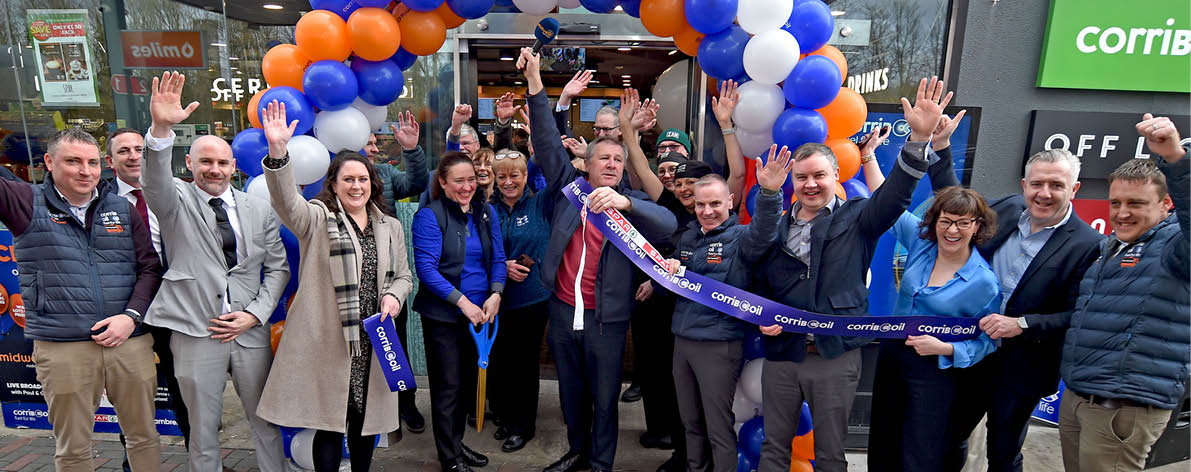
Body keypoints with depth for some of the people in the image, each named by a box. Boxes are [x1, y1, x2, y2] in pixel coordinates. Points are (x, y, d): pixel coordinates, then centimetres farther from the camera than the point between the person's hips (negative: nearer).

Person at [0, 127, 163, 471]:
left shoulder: (122, 208, 9)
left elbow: (151, 267, 5)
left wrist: (131, 315, -7)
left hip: (130, 341, 2)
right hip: (61, 348, -1)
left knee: (144, 435, 11)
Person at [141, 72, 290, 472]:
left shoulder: (259, 210, 6)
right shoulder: (176, 202, 1)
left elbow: (277, 268, 7)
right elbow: (156, 180, -22)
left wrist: (254, 314, -5)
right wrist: (161, 130, -39)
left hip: (250, 332, 2)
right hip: (194, 333, -1)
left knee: (265, 421, 12)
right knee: (203, 431, 11)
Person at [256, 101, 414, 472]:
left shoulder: (391, 227, 13)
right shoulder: (318, 219, 0)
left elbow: (403, 275, 17)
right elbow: (287, 202, -21)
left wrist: (394, 296, -5)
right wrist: (277, 152, -36)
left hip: (373, 340, 4)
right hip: (328, 339, -4)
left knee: (365, 419, 14)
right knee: (330, 422, 3)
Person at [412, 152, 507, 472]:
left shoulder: (486, 212, 5)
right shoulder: (429, 216, -11)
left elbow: (497, 258, 5)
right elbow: (426, 267, -17)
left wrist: (495, 294, -11)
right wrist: (462, 301, -20)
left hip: (479, 312, 5)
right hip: (443, 315, -5)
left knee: (469, 381, 16)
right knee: (448, 386, 5)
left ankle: (457, 442, 35)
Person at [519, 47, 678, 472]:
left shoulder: (630, 202, -4)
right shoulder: (569, 187, 2)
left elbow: (668, 224, -23)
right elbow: (547, 142, -5)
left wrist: (623, 202, -42)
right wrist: (535, 83, -16)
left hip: (606, 317, -2)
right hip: (563, 310, 3)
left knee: (604, 396, 12)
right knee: (571, 390, 20)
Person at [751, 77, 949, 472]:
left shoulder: (856, 219, 1)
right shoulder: (776, 227, 7)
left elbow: (895, 194, -18)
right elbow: (759, 284, 15)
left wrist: (919, 137, -31)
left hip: (835, 356, -2)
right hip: (781, 353, 2)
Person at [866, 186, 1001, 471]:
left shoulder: (984, 282, -15)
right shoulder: (921, 241, -4)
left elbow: (987, 341, -8)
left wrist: (944, 349, -21)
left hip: (935, 369, -4)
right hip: (891, 353, 5)